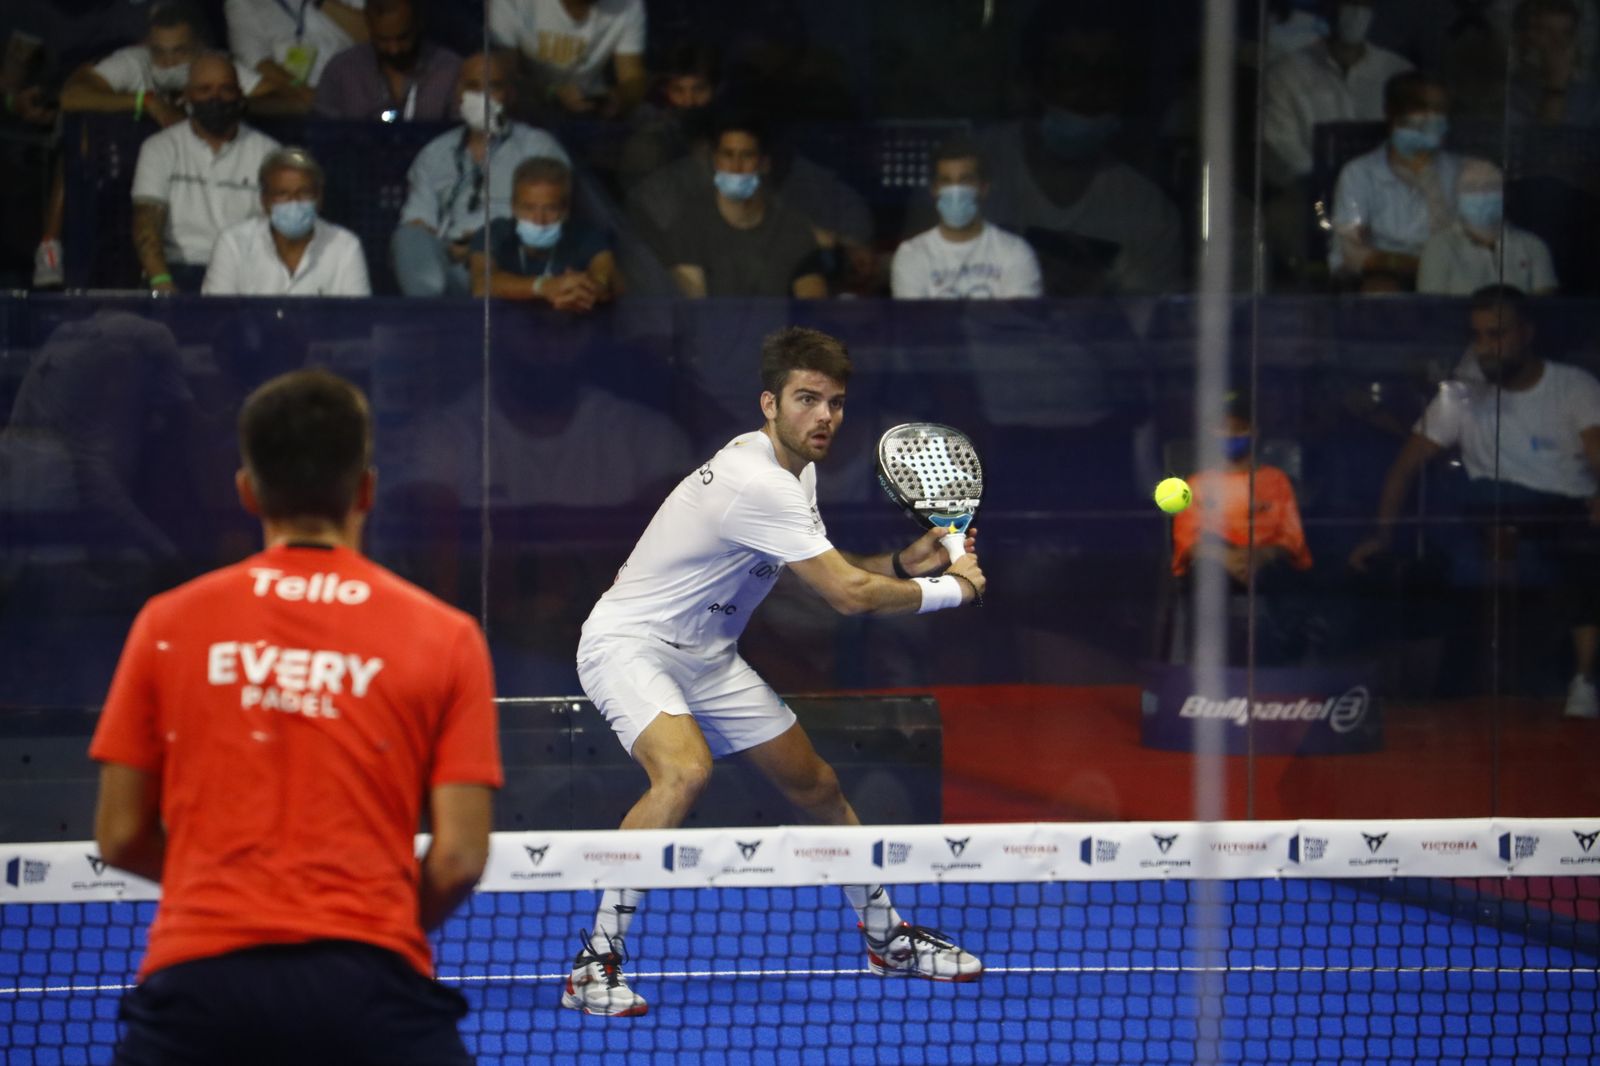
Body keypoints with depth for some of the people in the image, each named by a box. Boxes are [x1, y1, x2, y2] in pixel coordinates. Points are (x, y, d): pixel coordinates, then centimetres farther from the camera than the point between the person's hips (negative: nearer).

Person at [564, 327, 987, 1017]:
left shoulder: (797, 470, 4)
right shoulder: (759, 483, -28)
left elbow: (829, 573, 17)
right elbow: (849, 596, -26)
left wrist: (905, 563, -2)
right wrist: (949, 589, -11)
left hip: (705, 657, 10)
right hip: (629, 642, -10)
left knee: (816, 786, 14)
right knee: (685, 770, -35)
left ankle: (887, 939, 35)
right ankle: (595, 965, -30)